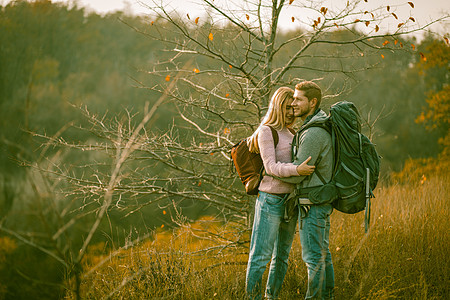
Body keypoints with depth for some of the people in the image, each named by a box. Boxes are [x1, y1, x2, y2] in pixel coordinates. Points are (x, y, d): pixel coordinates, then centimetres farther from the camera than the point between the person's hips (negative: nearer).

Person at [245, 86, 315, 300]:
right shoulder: (266, 131, -7)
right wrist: (297, 170, -31)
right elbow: (271, 167, -17)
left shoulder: (289, 134, 18)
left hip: (290, 200, 8)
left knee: (282, 256, 11)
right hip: (271, 200, -8)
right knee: (261, 255, -7)